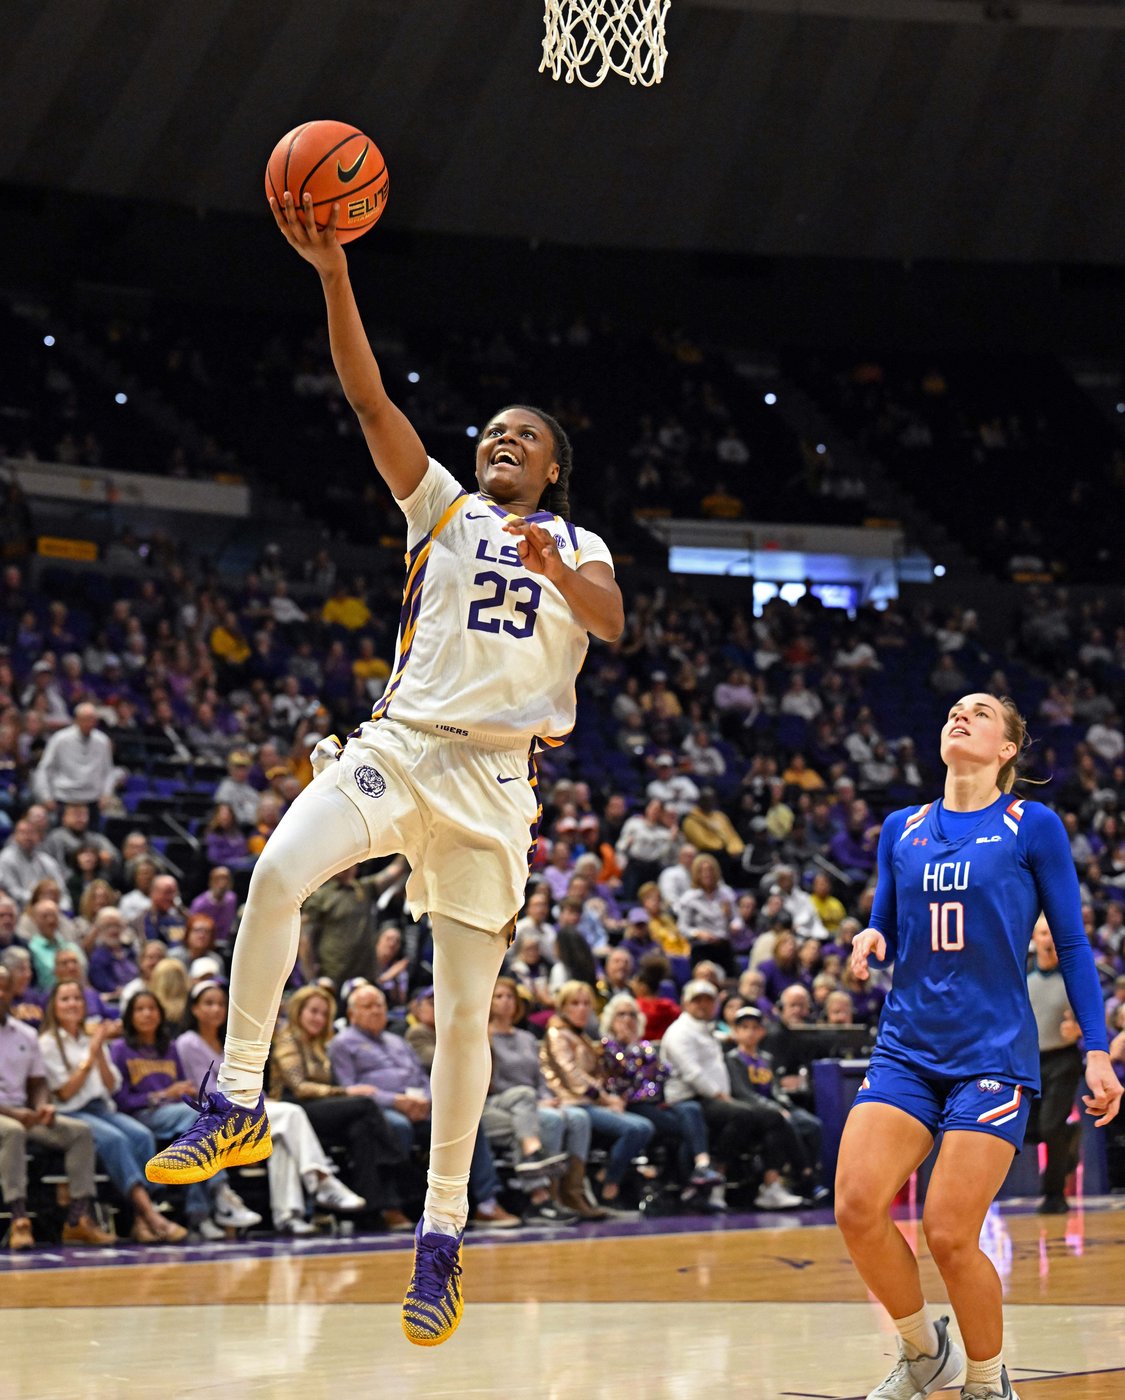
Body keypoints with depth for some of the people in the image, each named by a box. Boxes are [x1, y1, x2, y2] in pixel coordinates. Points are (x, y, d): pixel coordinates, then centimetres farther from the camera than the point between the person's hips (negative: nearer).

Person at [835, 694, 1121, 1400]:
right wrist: (871, 940, -5)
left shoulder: (1032, 826, -1)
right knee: (858, 1207, -13)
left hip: (994, 1052, -4)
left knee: (950, 1235, -11)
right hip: (907, 1048, 4)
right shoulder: (902, 830, 11)